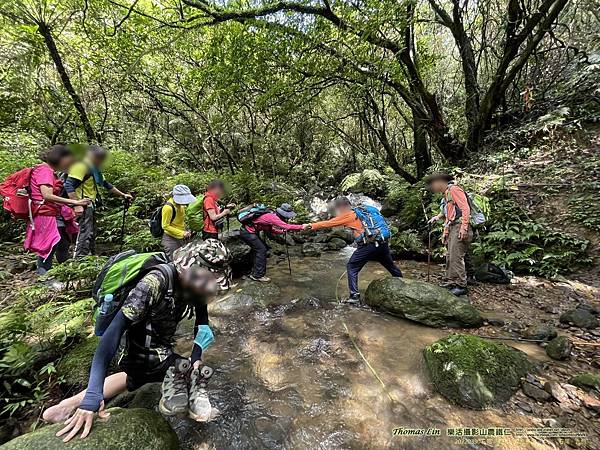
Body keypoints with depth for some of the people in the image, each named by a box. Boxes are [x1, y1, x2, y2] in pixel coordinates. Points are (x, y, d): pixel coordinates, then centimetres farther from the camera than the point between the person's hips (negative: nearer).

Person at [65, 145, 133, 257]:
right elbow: (69, 185, -21)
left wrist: (123, 195, 25)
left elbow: (106, 184, 25)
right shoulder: (82, 165, -13)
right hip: (83, 206, -10)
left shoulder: (94, 169, 17)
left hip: (91, 205, 10)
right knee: (85, 234, -12)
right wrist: (77, 205, -26)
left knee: (92, 234, 15)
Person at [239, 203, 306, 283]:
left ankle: (255, 272, 27)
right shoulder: (272, 217, -24)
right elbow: (286, 226, -31)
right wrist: (301, 227, -24)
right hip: (247, 232, -10)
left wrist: (283, 231, 1)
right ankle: (258, 275, 2)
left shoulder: (272, 215, 4)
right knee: (261, 250, -8)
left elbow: (269, 229, 10)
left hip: (250, 231, 10)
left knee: (259, 249, 15)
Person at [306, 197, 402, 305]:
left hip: (367, 246, -7)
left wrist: (311, 226, 8)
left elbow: (328, 223, 1)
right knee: (391, 266, 22)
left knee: (352, 268, 5)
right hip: (382, 242, 8)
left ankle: (355, 296, 0)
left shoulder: (347, 216, 0)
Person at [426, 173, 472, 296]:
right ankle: (449, 284, 15)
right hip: (452, 228, 10)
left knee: (456, 257, -11)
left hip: (460, 227, -10)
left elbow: (465, 208, -14)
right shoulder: (446, 194, 24)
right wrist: (445, 232, 21)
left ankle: (461, 286, -5)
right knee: (450, 257, 9)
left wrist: (464, 227, -21)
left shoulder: (454, 189, -4)